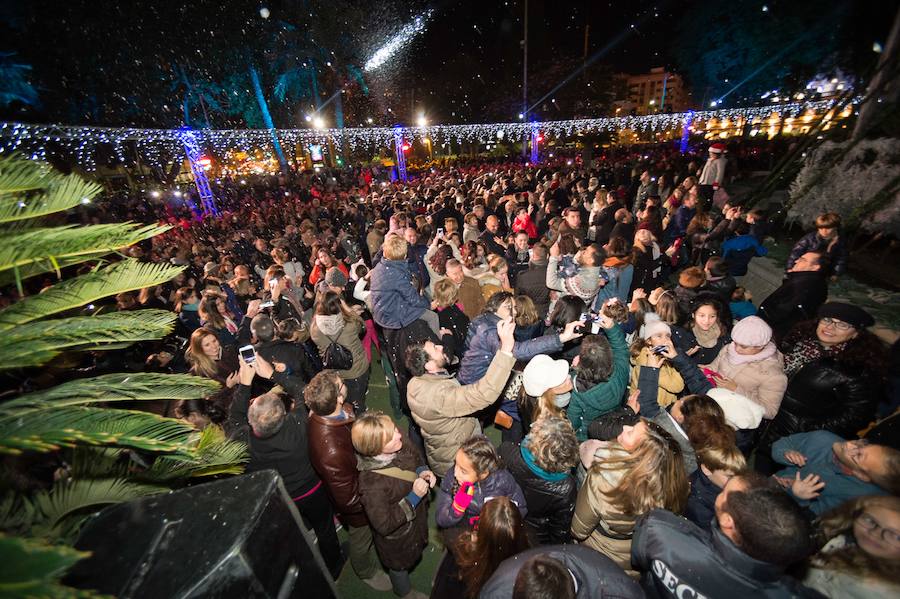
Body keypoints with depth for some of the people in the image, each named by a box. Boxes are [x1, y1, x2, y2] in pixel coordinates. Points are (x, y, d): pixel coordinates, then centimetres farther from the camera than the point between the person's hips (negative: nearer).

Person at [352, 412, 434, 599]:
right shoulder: (372, 483, -43)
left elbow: (417, 459, -3)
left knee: (417, 549, 36)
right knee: (400, 564, 30)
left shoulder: (400, 443, -26)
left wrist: (422, 471, -23)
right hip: (397, 537, -3)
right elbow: (384, 525, -30)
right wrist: (413, 497, -35)